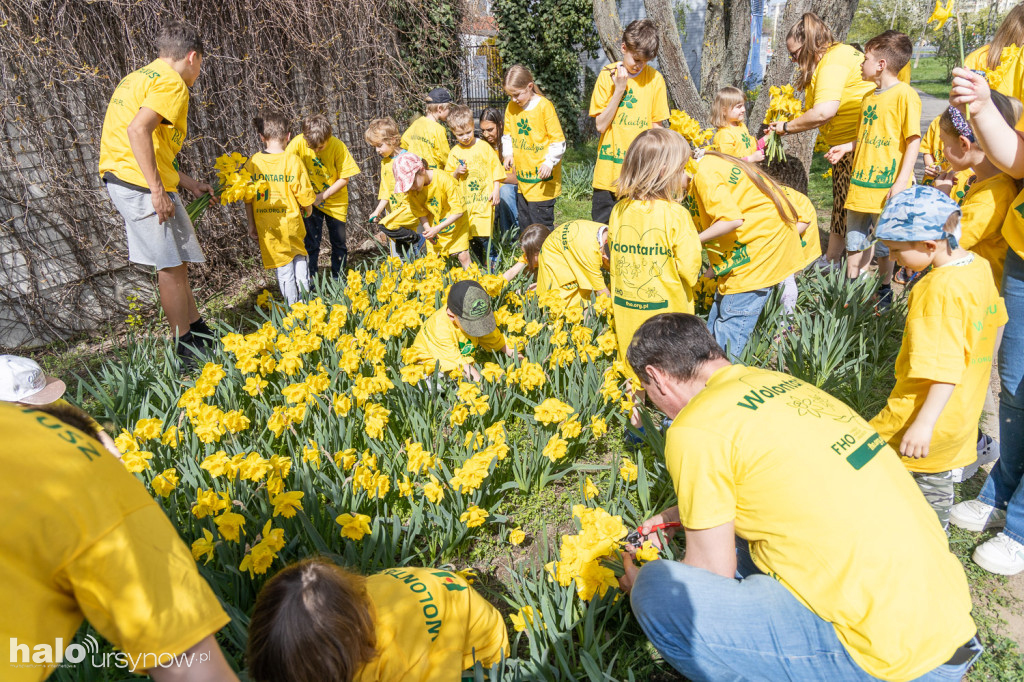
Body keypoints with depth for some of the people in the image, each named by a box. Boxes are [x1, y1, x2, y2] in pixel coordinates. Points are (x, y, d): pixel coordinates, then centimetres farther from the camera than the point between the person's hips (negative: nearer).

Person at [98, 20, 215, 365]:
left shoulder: (139, 78, 21)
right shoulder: (172, 83, -10)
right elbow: (138, 130, -26)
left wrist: (188, 182, 24)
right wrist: (158, 191, -25)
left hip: (119, 177, 10)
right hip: (142, 185, -10)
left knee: (175, 261, 16)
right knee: (171, 265, -2)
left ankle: (196, 327, 25)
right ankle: (184, 348, 6)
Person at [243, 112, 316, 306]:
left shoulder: (253, 162, -2)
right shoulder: (292, 161, -9)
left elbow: (248, 198, 2)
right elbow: (304, 195, -5)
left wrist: (251, 225, 12)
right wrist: (308, 210, 17)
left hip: (267, 227, 1)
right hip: (291, 222, -1)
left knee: (283, 268, 6)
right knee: (299, 257, 20)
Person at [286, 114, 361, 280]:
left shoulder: (338, 146, -21)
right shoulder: (298, 143, -19)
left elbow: (344, 178, -14)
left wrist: (323, 196, -21)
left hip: (335, 200, 0)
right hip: (310, 201, 0)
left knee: (339, 243, 10)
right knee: (311, 243, 0)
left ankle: (338, 279, 26)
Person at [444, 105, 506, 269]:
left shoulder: (484, 147, 0)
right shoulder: (454, 153, 7)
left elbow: (496, 167, 4)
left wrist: (496, 190, -2)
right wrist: (456, 173, -8)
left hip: (484, 199, -4)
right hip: (465, 201, 4)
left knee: (482, 234, -15)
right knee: (471, 237, 6)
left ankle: (494, 261, 3)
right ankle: (483, 266, 20)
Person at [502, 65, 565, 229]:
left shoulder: (544, 106, -11)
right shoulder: (511, 107, 7)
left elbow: (558, 140, -10)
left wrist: (549, 162, -19)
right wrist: (508, 154, 1)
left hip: (542, 174, -6)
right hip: (523, 175, 6)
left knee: (541, 222, -5)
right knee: (524, 221, 13)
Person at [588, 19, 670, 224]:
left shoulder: (655, 79, 2)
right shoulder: (607, 75, 1)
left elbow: (656, 126, 6)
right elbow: (600, 125, -4)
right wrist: (619, 89, -10)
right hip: (608, 174, 0)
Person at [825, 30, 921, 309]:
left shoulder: (904, 95, -11)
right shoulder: (869, 97, 12)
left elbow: (913, 140, -13)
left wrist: (901, 182, -19)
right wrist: (846, 147, 9)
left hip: (887, 186, -7)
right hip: (860, 182, 7)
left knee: (884, 245, 6)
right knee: (855, 241, 13)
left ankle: (884, 291, 23)